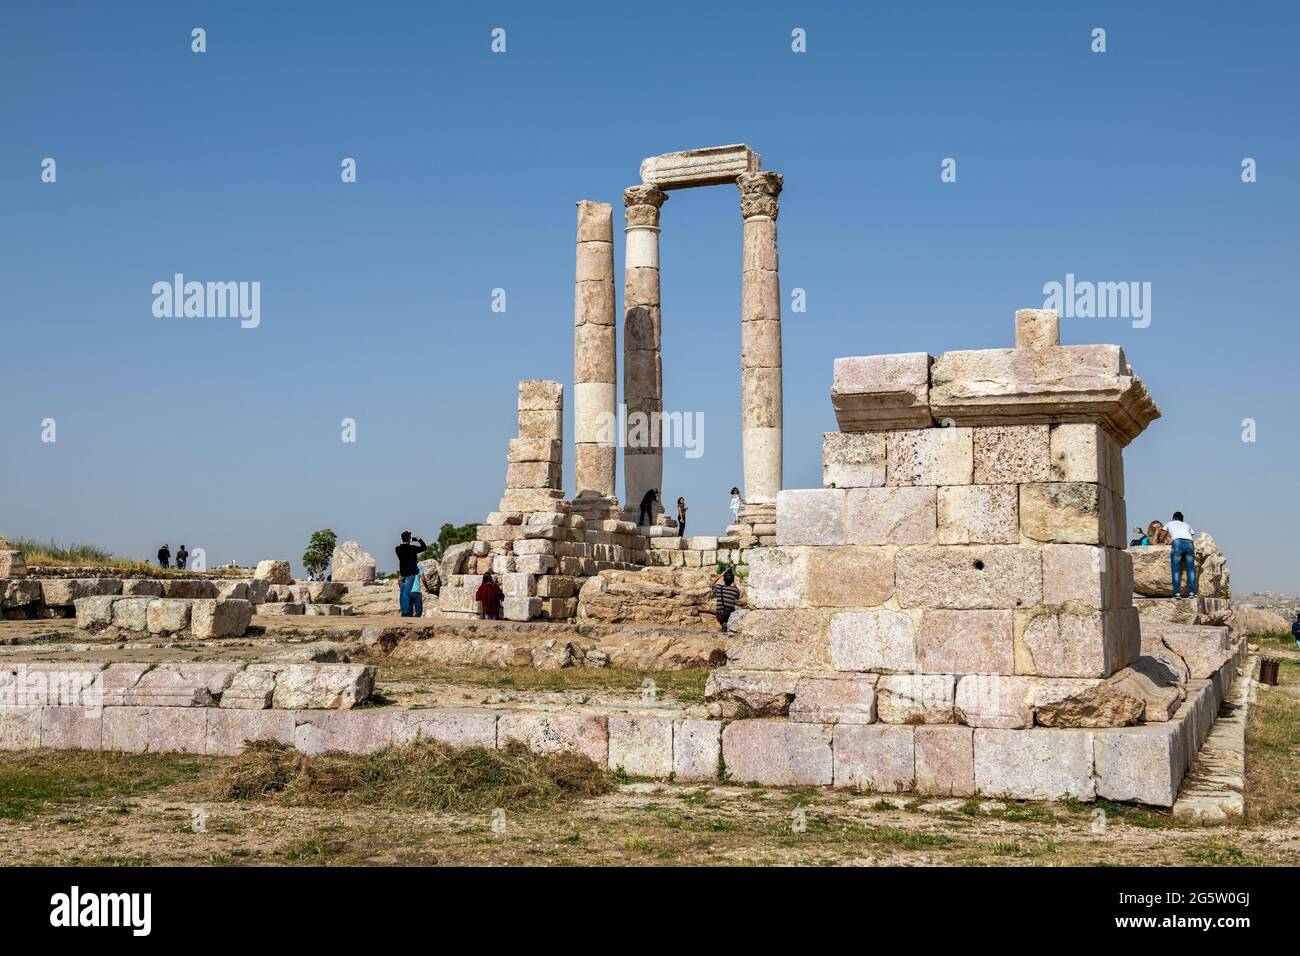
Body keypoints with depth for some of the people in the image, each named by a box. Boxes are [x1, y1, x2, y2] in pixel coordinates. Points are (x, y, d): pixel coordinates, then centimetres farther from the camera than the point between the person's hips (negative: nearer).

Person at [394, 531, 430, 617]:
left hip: (403, 573, 6)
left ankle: (403, 611, 12)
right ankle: (406, 612, -10)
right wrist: (420, 540, 17)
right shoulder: (411, 548, -12)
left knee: (402, 593, 9)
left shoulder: (398, 549, 2)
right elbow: (423, 548, 0)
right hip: (411, 573, -6)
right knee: (406, 592, -9)